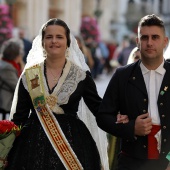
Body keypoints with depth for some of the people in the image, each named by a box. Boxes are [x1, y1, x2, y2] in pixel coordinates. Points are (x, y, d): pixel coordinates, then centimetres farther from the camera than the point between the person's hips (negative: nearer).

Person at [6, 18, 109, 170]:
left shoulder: (81, 76, 0)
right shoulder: (29, 75, 5)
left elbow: (99, 108, 3)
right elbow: (19, 117, 7)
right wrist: (9, 153, 2)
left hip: (72, 145, -1)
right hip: (34, 146, 1)